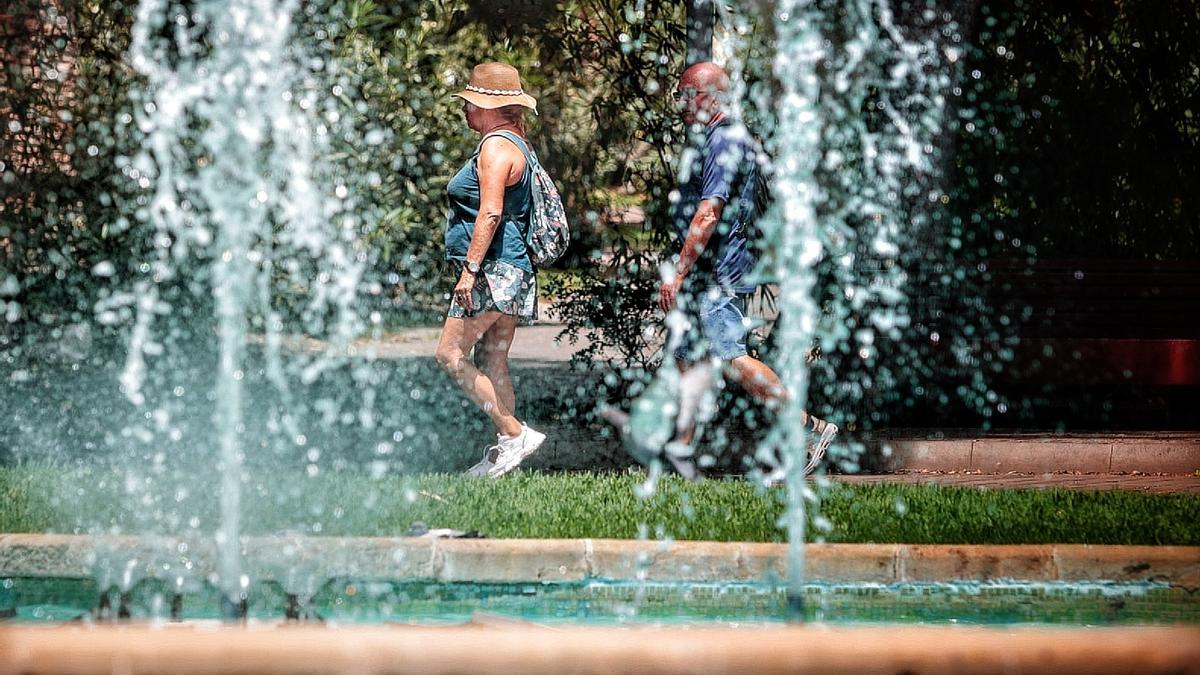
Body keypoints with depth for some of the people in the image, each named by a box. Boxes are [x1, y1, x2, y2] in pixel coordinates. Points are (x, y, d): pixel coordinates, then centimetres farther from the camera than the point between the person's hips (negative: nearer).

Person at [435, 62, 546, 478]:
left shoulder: (496, 147, -13)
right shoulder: (514, 144, 19)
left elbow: (490, 213, -22)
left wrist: (470, 268, -24)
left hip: (493, 271, -11)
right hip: (509, 271, 11)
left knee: (451, 354, -11)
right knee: (491, 364, 11)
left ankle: (515, 434, -13)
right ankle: (504, 451, 11)